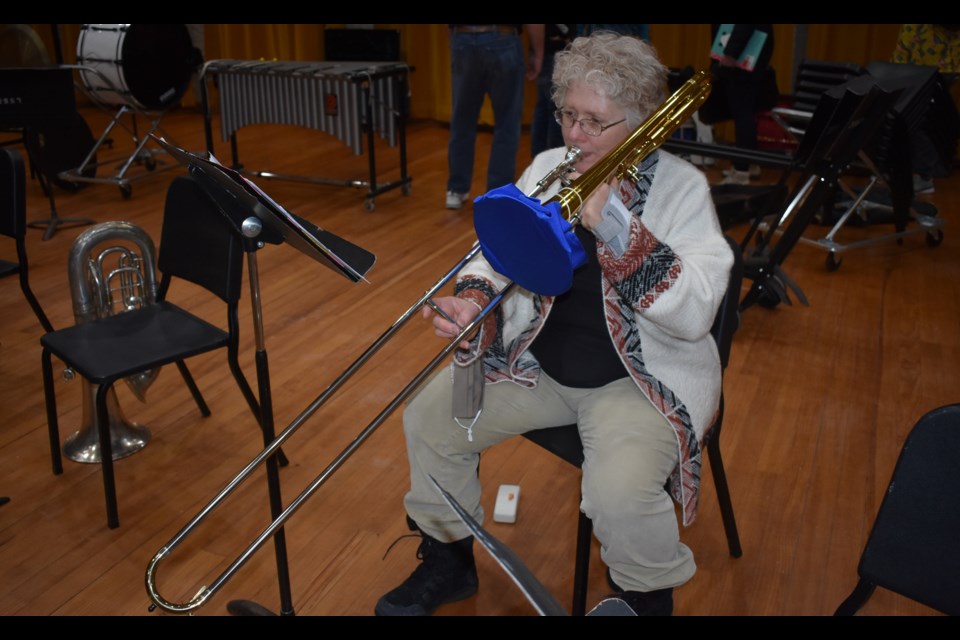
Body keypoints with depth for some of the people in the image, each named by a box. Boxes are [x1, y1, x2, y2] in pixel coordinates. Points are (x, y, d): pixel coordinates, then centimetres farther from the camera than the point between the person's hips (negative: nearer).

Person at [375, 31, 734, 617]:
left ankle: (651, 599, 7)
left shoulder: (682, 187, -11)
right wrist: (474, 298, -21)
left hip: (639, 376, -5)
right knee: (430, 417, -5)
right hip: (537, 360, 5)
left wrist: (613, 222, -29)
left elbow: (695, 314, -22)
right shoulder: (549, 167, 4)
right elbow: (498, 253, 3)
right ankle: (448, 563, 20)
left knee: (620, 494, -29)